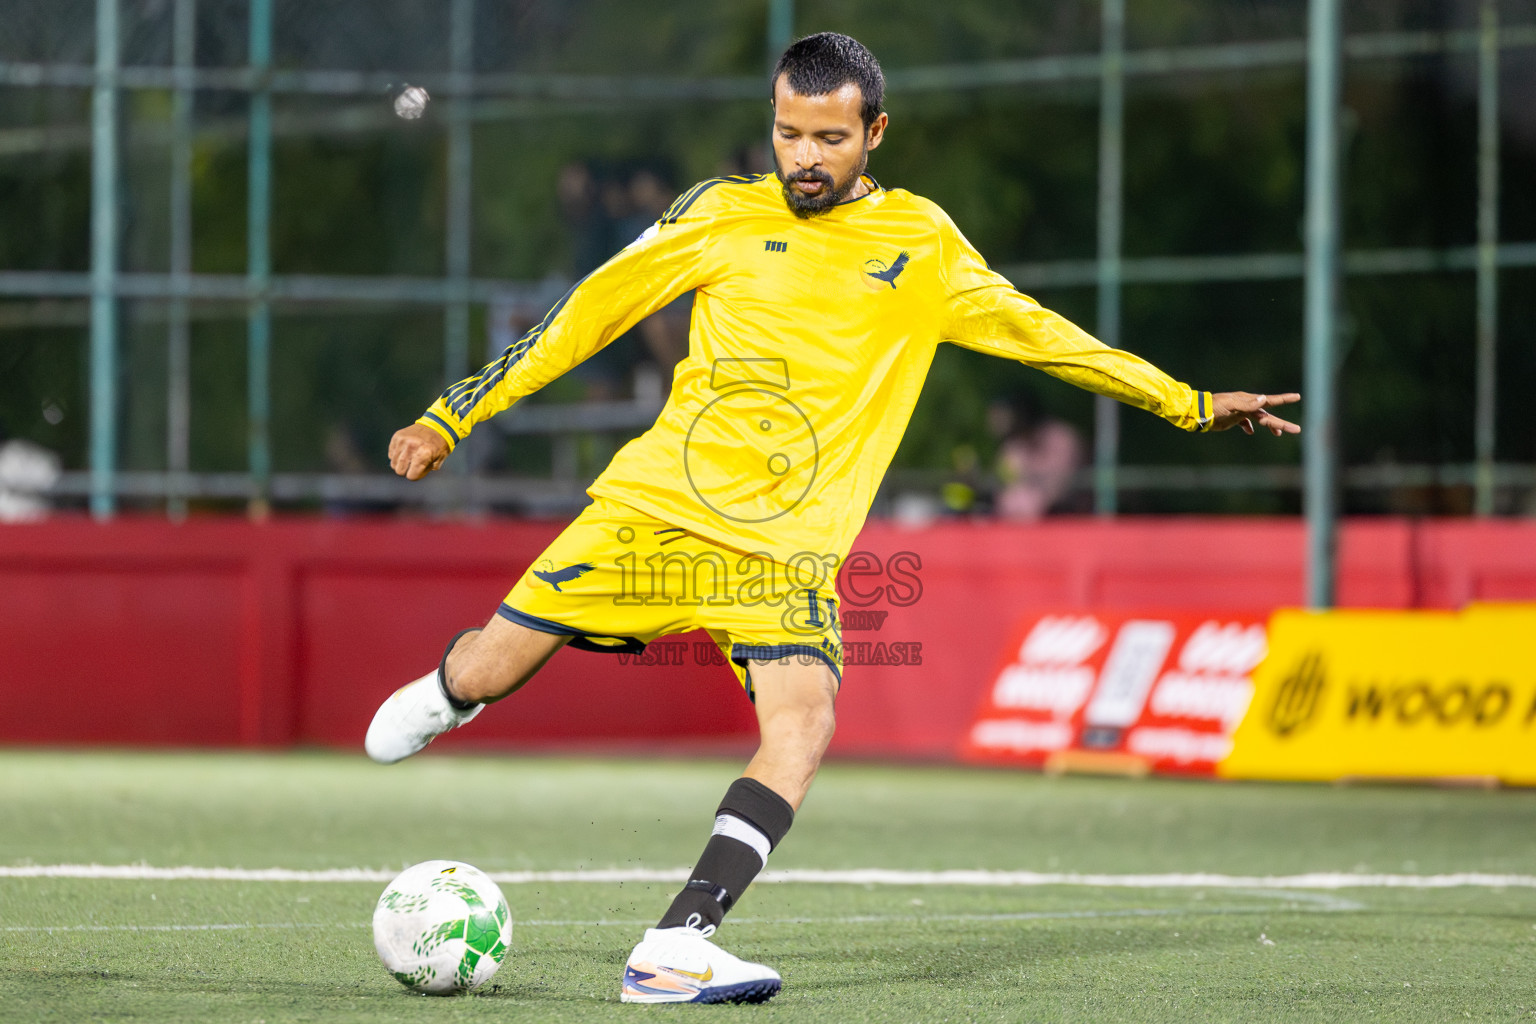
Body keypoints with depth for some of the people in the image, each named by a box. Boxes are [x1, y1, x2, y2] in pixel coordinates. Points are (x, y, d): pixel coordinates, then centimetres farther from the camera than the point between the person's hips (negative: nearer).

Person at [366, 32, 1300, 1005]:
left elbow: (1033, 330, 17)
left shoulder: (921, 242, 9)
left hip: (787, 544, 0)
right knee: (489, 670, -2)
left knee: (803, 724, -25)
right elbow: (589, 313, 8)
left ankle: (673, 950, -30)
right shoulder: (723, 212, 5)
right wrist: (450, 418, 6)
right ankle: (446, 689, 38)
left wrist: (1192, 405, 17)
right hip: (654, 499, 0)